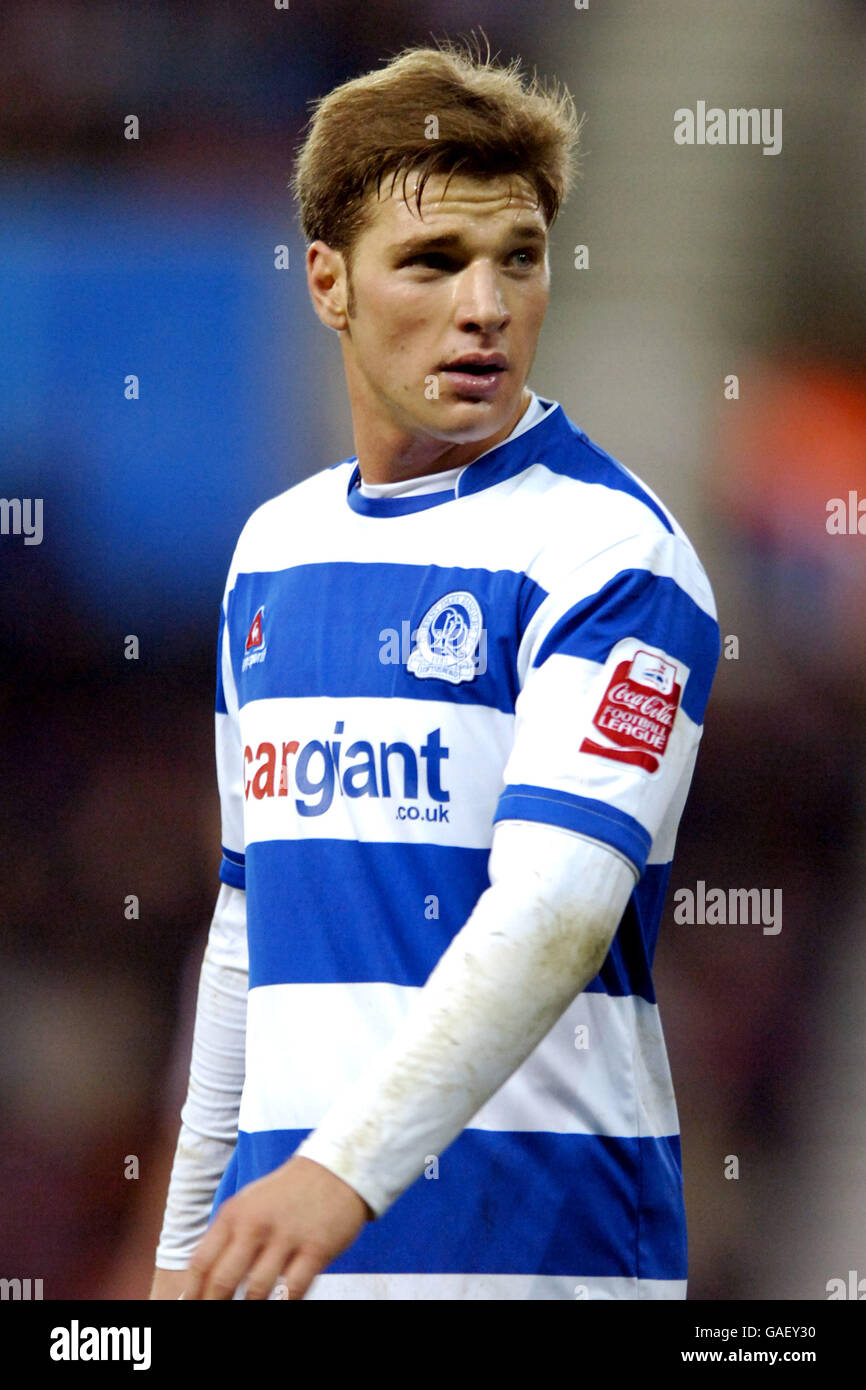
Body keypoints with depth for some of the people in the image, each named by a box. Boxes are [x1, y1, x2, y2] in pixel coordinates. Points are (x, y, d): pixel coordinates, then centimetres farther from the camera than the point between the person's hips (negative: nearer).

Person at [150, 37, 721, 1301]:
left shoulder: (610, 549, -10)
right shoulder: (274, 547, 12)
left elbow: (558, 904, -23)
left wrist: (347, 1171, -35)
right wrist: (193, 1236, 17)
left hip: (540, 1245, -5)